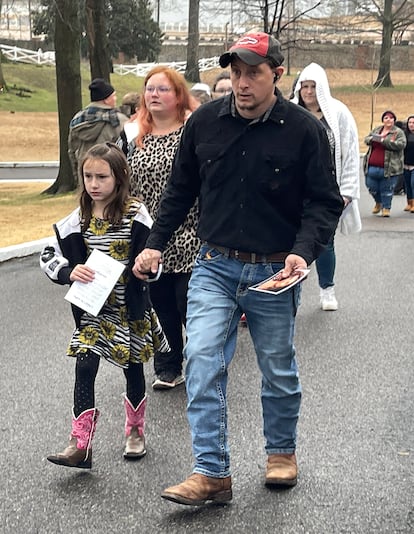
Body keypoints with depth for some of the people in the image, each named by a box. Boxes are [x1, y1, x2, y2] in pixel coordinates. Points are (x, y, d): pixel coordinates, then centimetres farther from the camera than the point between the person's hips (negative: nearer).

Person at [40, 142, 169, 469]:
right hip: (93, 309, 2)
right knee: (84, 368, -9)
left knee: (132, 368, 13)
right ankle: (81, 445, -7)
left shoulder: (135, 215, -9)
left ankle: (136, 432, 34)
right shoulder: (79, 219, -1)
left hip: (130, 309, -1)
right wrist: (70, 272, -16)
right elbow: (48, 257, 2)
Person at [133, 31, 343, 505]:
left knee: (278, 370, 12)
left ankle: (281, 451, 36)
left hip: (274, 273, -1)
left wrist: (304, 251, -21)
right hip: (214, 267, 2)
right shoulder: (205, 121, -1)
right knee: (202, 360, -12)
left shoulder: (303, 130, -8)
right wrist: (154, 244, 4)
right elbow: (180, 189, 10)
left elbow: (325, 202, -5)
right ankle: (212, 474, -6)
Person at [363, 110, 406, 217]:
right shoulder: (376, 130, 14)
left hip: (388, 168, -5)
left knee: (387, 189, 1)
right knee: (372, 187, 11)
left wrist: (383, 141, -21)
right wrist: (372, 138, -7)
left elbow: (401, 144, -16)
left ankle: (386, 208, 19)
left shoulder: (398, 132, -2)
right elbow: (366, 139, 19)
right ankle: (378, 202, 37)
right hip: (372, 167, 5)